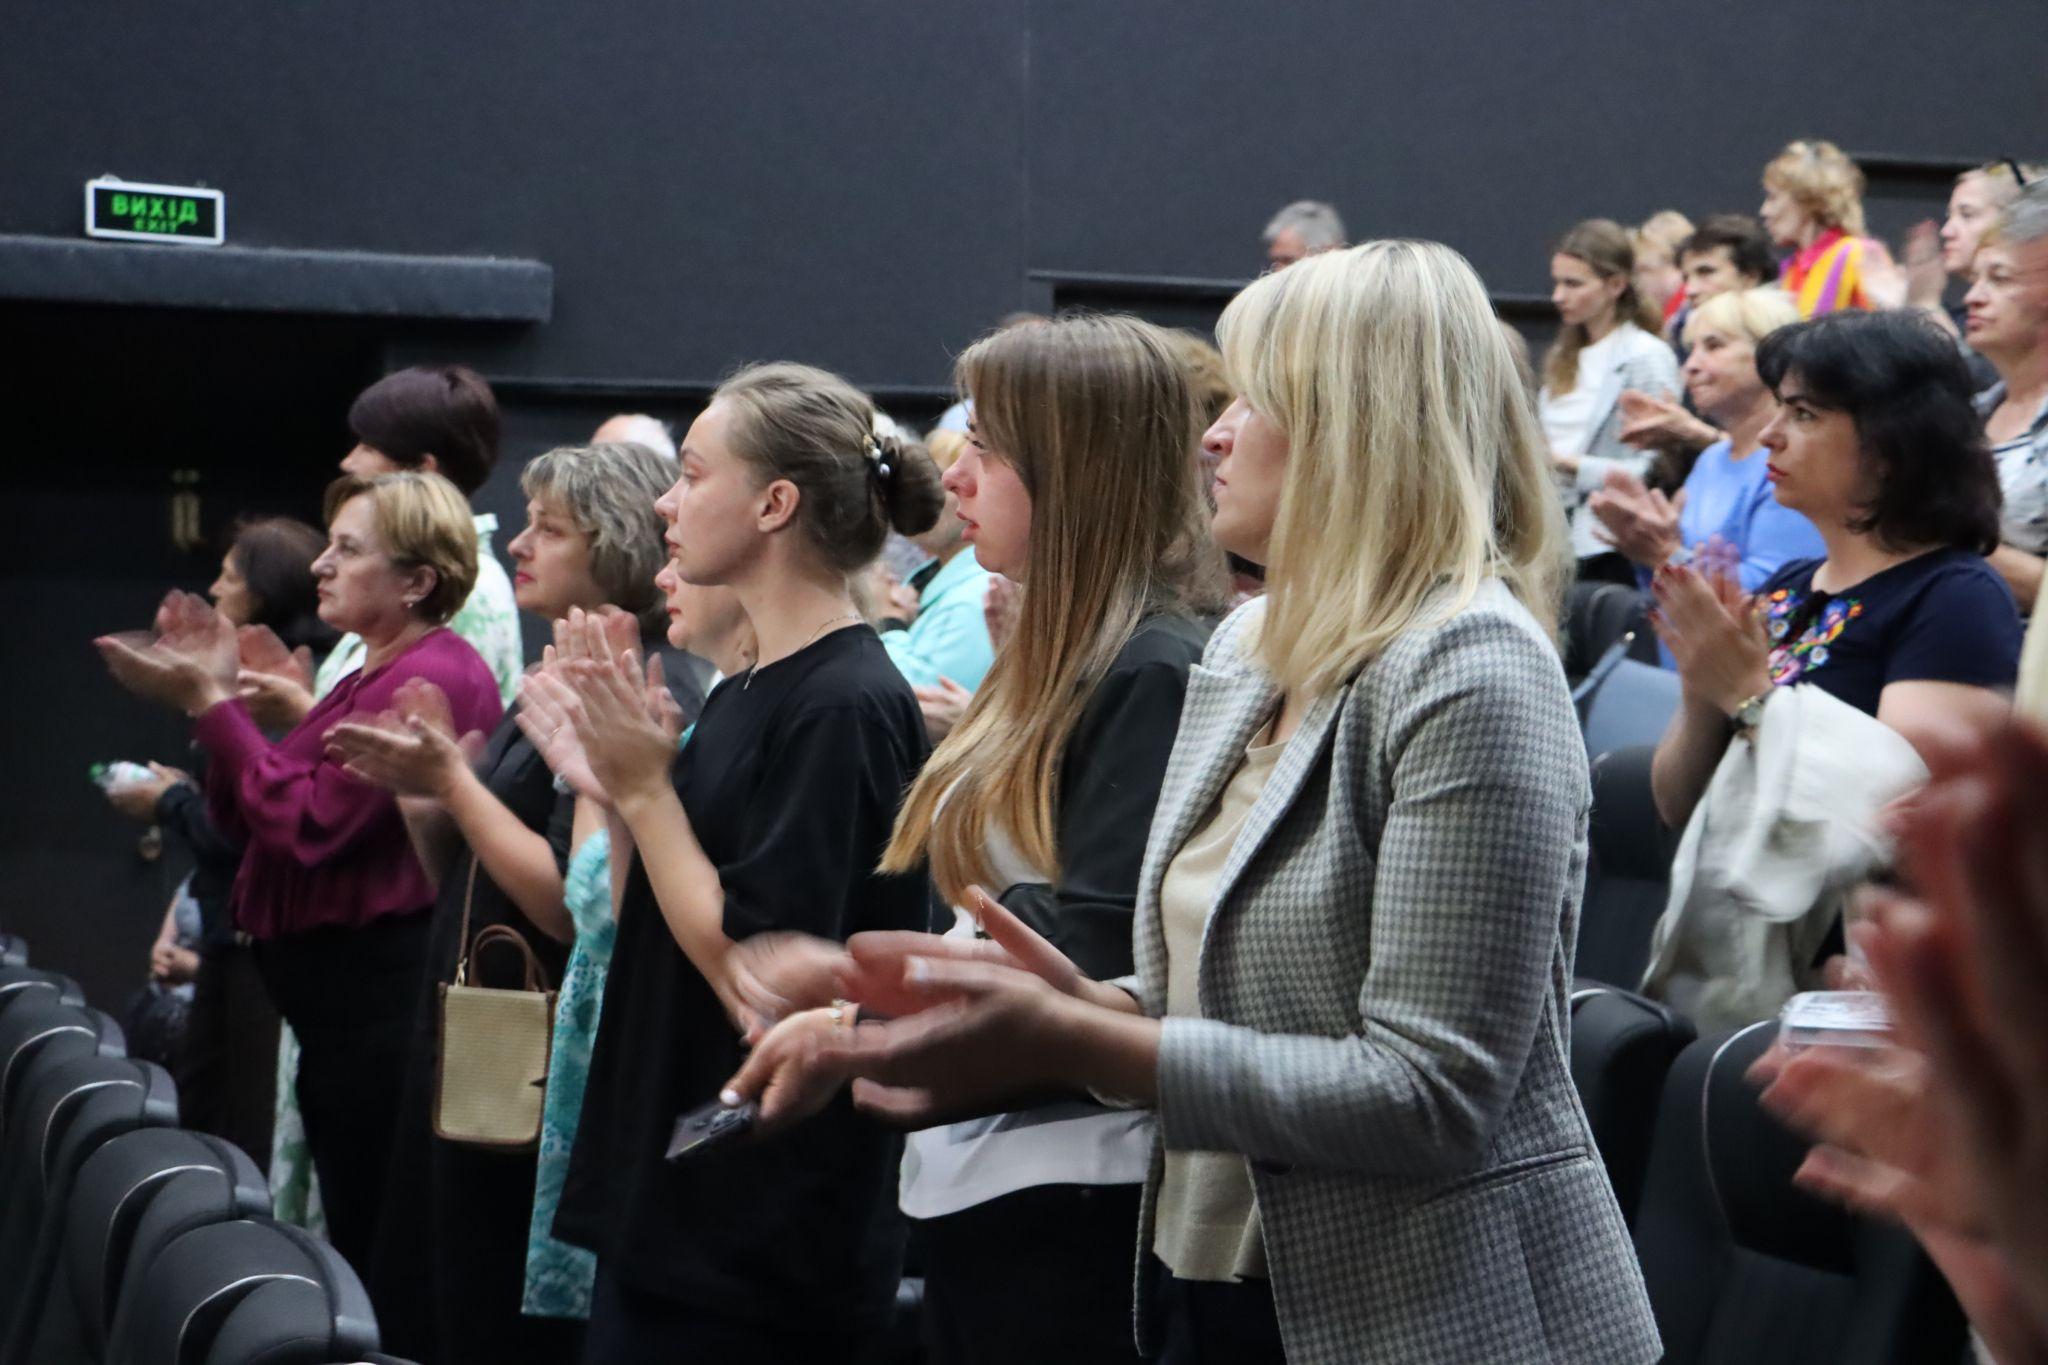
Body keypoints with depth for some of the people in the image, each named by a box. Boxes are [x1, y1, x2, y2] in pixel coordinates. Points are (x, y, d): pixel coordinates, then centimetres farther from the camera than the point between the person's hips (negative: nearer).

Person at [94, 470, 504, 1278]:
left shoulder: (433, 679, -17)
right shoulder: (371, 676, 17)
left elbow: (310, 825, -22)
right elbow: (242, 819, 16)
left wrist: (209, 702, -16)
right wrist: (212, 692, 4)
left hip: (385, 991, -11)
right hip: (340, 998, 11)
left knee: (382, 1246, -4)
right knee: (351, 1234, 16)